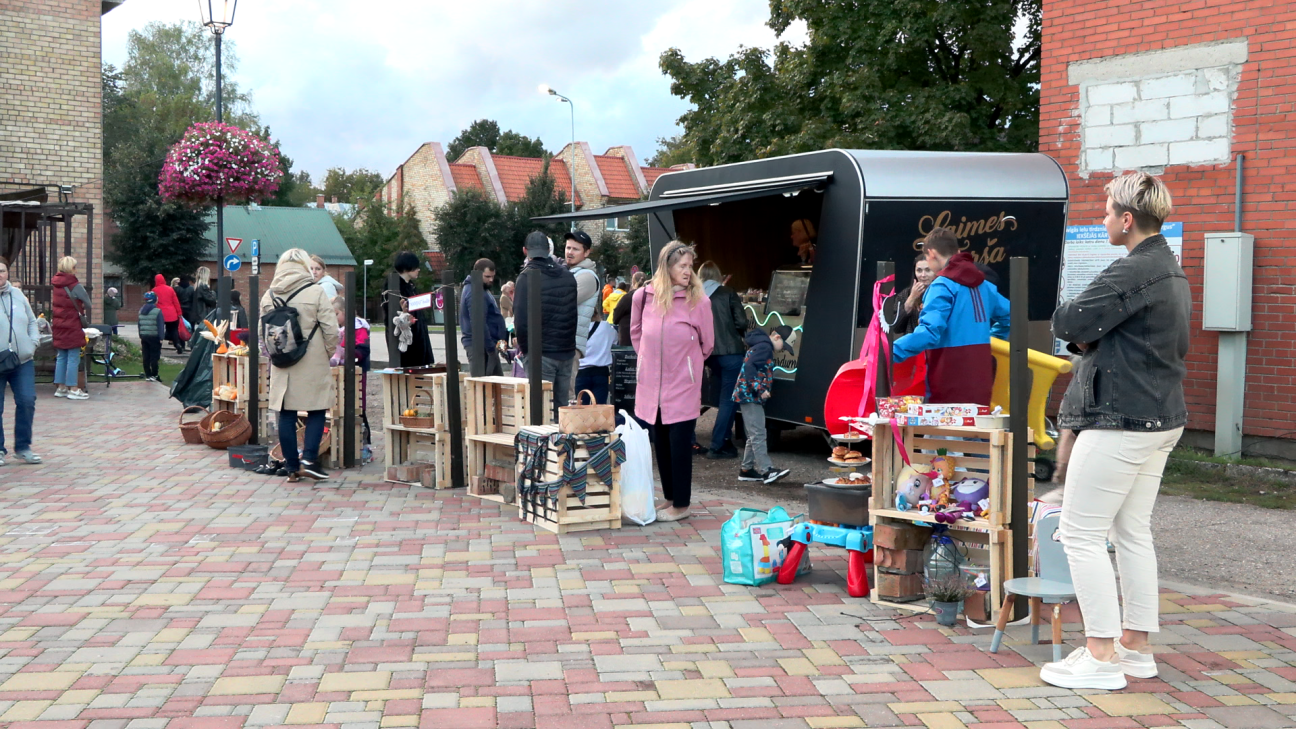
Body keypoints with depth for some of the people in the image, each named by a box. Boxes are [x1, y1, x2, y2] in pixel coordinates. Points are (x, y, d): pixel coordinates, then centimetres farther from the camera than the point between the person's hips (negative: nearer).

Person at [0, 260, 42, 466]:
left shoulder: (18, 295, 11)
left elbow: (32, 321, 19)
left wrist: (33, 343, 3)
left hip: (23, 361, 4)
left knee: (27, 402, -2)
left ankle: (22, 447, 12)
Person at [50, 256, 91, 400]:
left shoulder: (55, 285, 6)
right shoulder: (75, 286, -14)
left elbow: (54, 300, 11)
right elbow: (87, 304, -12)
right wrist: (83, 313, 8)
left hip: (58, 324, 7)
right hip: (72, 325, -7)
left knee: (61, 357, 13)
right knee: (73, 358, -2)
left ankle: (61, 387, 17)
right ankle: (73, 389, -2)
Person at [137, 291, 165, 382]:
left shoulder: (141, 310, 9)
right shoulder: (157, 311, -11)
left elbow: (139, 325, 13)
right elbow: (160, 325, -14)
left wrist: (141, 337, 17)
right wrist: (161, 338, -11)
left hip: (144, 337, 6)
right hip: (154, 337, -6)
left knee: (146, 357, 9)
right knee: (154, 357, -2)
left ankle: (147, 375, 13)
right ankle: (154, 375, -2)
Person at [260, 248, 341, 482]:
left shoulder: (269, 296, 3)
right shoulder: (315, 292, -9)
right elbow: (331, 330, -10)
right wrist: (327, 353, 6)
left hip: (281, 366, 4)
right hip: (312, 365, -4)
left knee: (286, 414, 8)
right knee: (317, 411, 6)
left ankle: (291, 467, 10)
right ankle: (309, 459, -4)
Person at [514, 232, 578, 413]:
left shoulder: (527, 277, -9)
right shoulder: (568, 276, 9)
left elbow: (521, 319, -13)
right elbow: (574, 315, 11)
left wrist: (525, 349, -2)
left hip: (540, 355, -5)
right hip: (567, 353, 5)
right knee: (561, 407, 11)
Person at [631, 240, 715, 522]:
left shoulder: (698, 301, -8)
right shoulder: (644, 296, -1)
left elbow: (707, 344, 3)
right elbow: (636, 332, 17)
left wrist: (686, 363, 8)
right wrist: (648, 359, 12)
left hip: (683, 386, -3)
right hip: (651, 386, 3)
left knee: (680, 444, -2)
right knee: (660, 443, 11)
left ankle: (681, 504, 7)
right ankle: (669, 497, 23)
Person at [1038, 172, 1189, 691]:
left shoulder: (1131, 271, -19)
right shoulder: (1172, 271, 15)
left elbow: (1068, 323, -19)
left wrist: (1081, 330, 3)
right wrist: (1092, 339, 2)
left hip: (1121, 419, -10)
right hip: (1161, 416, 10)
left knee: (1081, 533, -5)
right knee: (1133, 532, 15)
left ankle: (1101, 657, -3)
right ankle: (1136, 646, 22)